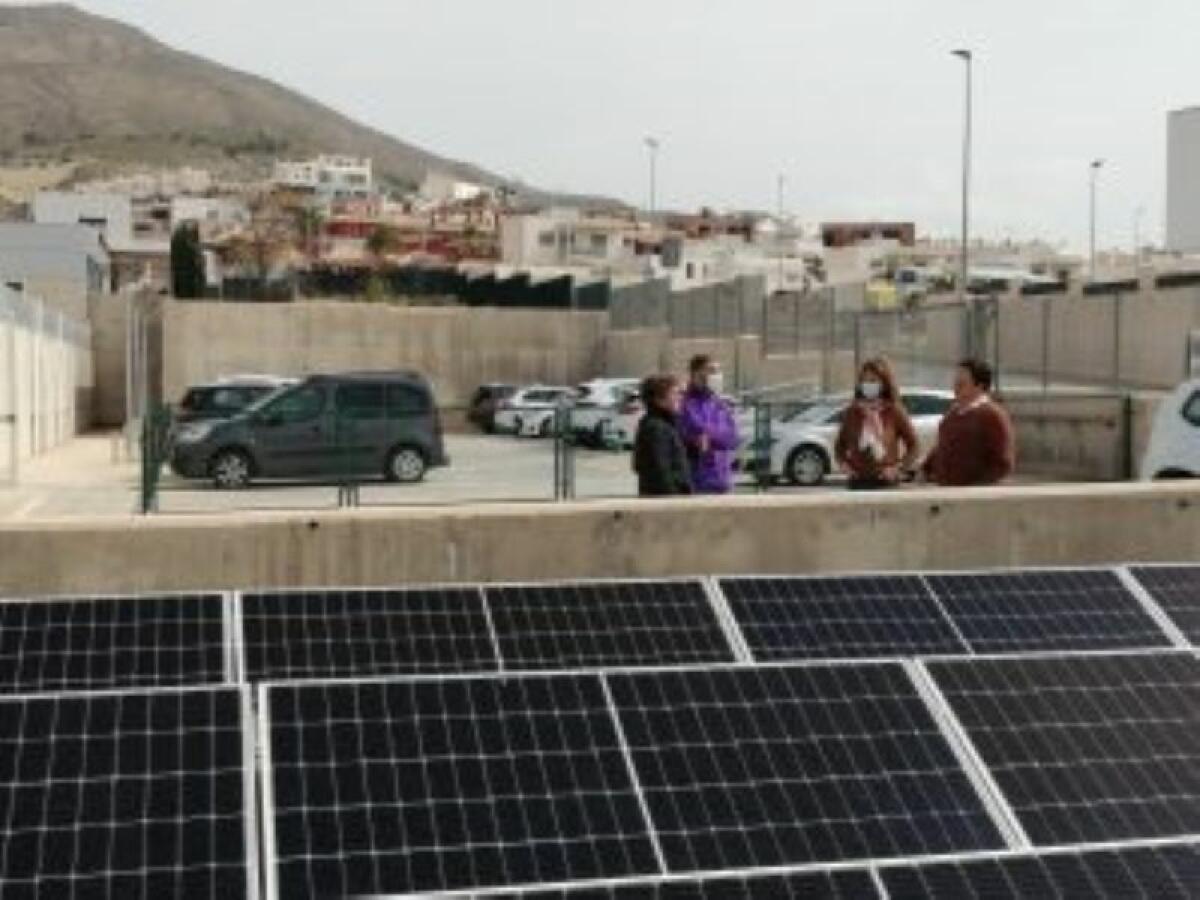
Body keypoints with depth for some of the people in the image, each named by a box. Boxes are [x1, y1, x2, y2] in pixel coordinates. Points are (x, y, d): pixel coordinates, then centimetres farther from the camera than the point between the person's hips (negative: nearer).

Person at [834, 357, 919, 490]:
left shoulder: (894, 412, -3)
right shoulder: (853, 412, 6)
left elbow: (914, 445, 2)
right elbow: (840, 445, 17)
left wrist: (899, 469, -7)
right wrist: (844, 463, 0)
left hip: (885, 483, -3)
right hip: (858, 482, 3)